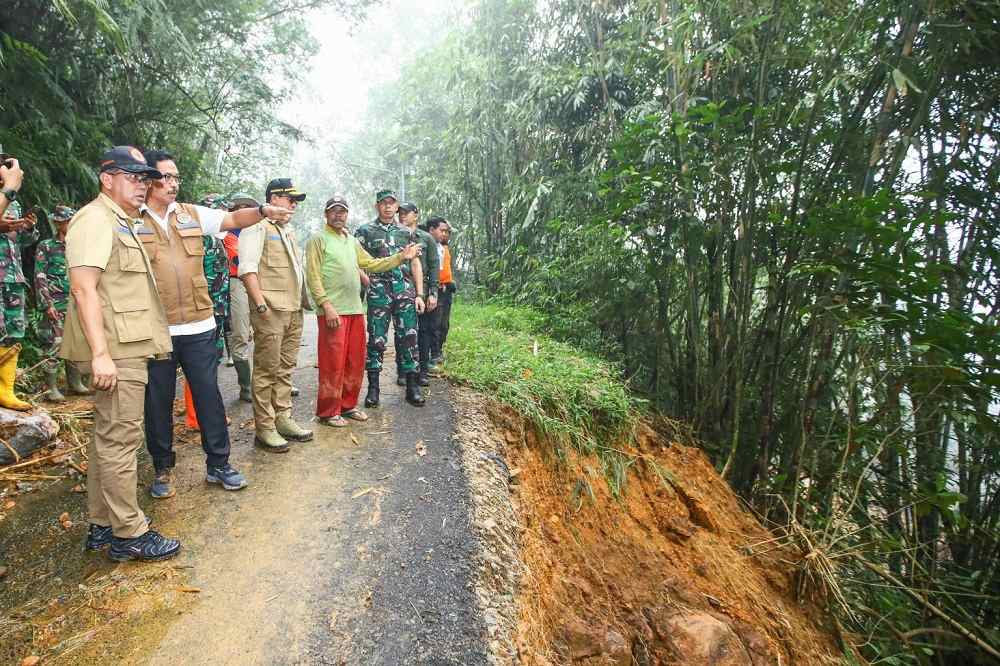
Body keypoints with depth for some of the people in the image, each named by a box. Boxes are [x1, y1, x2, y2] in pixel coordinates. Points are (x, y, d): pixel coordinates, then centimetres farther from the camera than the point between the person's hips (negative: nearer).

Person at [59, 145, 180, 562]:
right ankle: (129, 534, 5)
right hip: (116, 351, -10)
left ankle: (101, 526, 25)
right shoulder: (95, 220, -10)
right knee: (121, 438, -4)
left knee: (107, 436, 14)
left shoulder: (121, 223, 21)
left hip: (126, 347, 10)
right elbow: (83, 289, -20)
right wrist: (100, 353, -26)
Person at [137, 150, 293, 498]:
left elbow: (234, 218, 0)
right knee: (158, 400, 10)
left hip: (199, 326, 2)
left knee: (209, 394, 7)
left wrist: (263, 211, -20)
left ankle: (218, 463, 20)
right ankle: (163, 468, 27)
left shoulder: (193, 215, 8)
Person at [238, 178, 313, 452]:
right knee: (267, 370, -3)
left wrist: (302, 302, 19)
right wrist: (260, 304, -19)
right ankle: (264, 428, 4)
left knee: (285, 369, 13)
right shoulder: (257, 226, -4)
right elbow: (247, 268, -13)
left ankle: (282, 418, 22)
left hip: (294, 311, 8)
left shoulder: (288, 231, 23)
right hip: (270, 310, -8)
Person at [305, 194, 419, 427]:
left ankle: (348, 405, 24)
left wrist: (400, 257, 9)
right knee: (333, 364, -4)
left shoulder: (352, 241, 21)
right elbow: (313, 276, -9)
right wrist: (326, 305, -17)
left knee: (355, 362, 11)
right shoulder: (318, 239, -1)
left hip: (355, 309, 7)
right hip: (333, 311, -7)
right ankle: (328, 412, 7)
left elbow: (372, 264, 19)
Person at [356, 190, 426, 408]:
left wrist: (419, 294, 6)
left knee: (409, 337, 1)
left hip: (405, 290, 2)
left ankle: (412, 386, 9)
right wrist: (367, 279, -13)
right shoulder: (365, 231, 9)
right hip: (378, 291, -2)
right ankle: (373, 388, 10)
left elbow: (415, 264, 13)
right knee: (376, 339, 0)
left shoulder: (406, 232, 16)